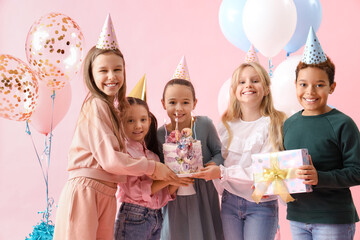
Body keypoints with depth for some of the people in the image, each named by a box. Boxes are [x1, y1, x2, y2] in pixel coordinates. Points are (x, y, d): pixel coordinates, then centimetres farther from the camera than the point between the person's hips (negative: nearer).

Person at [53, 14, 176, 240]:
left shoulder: (115, 109, 16)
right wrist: (152, 167, -7)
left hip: (107, 194, 8)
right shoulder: (95, 105, -10)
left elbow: (117, 156, 13)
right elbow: (109, 159, -16)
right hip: (86, 190, -8)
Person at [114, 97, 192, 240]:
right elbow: (134, 190, -17)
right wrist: (167, 179, -17)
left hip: (157, 217, 6)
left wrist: (175, 183, -8)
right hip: (133, 218, -6)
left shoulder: (153, 154, 10)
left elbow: (164, 194, 10)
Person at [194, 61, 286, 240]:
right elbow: (217, 160, 6)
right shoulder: (226, 125, 6)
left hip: (261, 204, -4)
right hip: (230, 202, 4)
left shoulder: (273, 124, -8)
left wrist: (223, 173, -19)